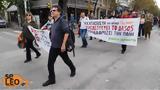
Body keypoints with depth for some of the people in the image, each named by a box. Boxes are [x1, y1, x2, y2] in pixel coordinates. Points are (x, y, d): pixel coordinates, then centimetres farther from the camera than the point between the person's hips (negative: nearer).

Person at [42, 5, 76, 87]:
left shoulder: (62, 21, -16)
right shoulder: (54, 22, 10)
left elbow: (66, 33, -24)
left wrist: (63, 44, -27)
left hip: (60, 46, -7)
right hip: (53, 46, 7)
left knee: (66, 60, 15)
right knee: (50, 63, 5)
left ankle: (73, 69, 42)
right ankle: (51, 79, 20)